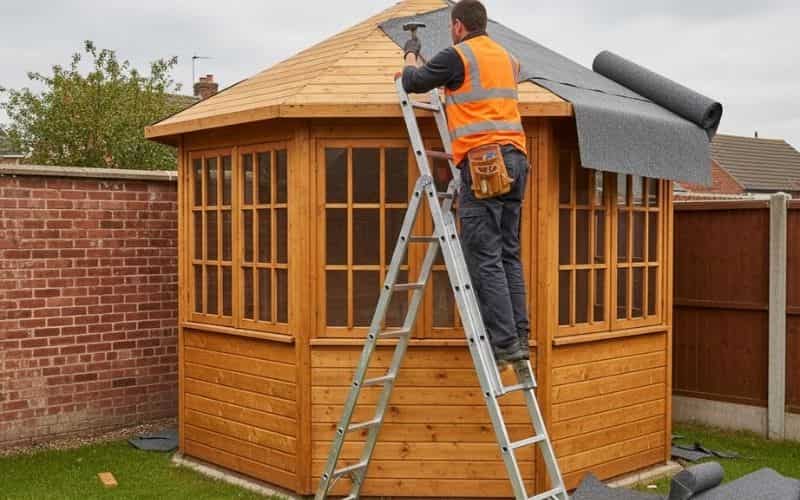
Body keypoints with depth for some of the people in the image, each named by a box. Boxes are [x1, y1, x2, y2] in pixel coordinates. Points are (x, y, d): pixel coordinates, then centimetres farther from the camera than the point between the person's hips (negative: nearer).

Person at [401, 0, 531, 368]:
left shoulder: (457, 55, -1)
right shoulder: (504, 56, 21)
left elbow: (413, 82, 5)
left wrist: (410, 55, 27)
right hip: (515, 158, 8)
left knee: (485, 258, -6)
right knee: (508, 254, 10)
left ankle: (504, 343, -9)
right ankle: (519, 337, 9)